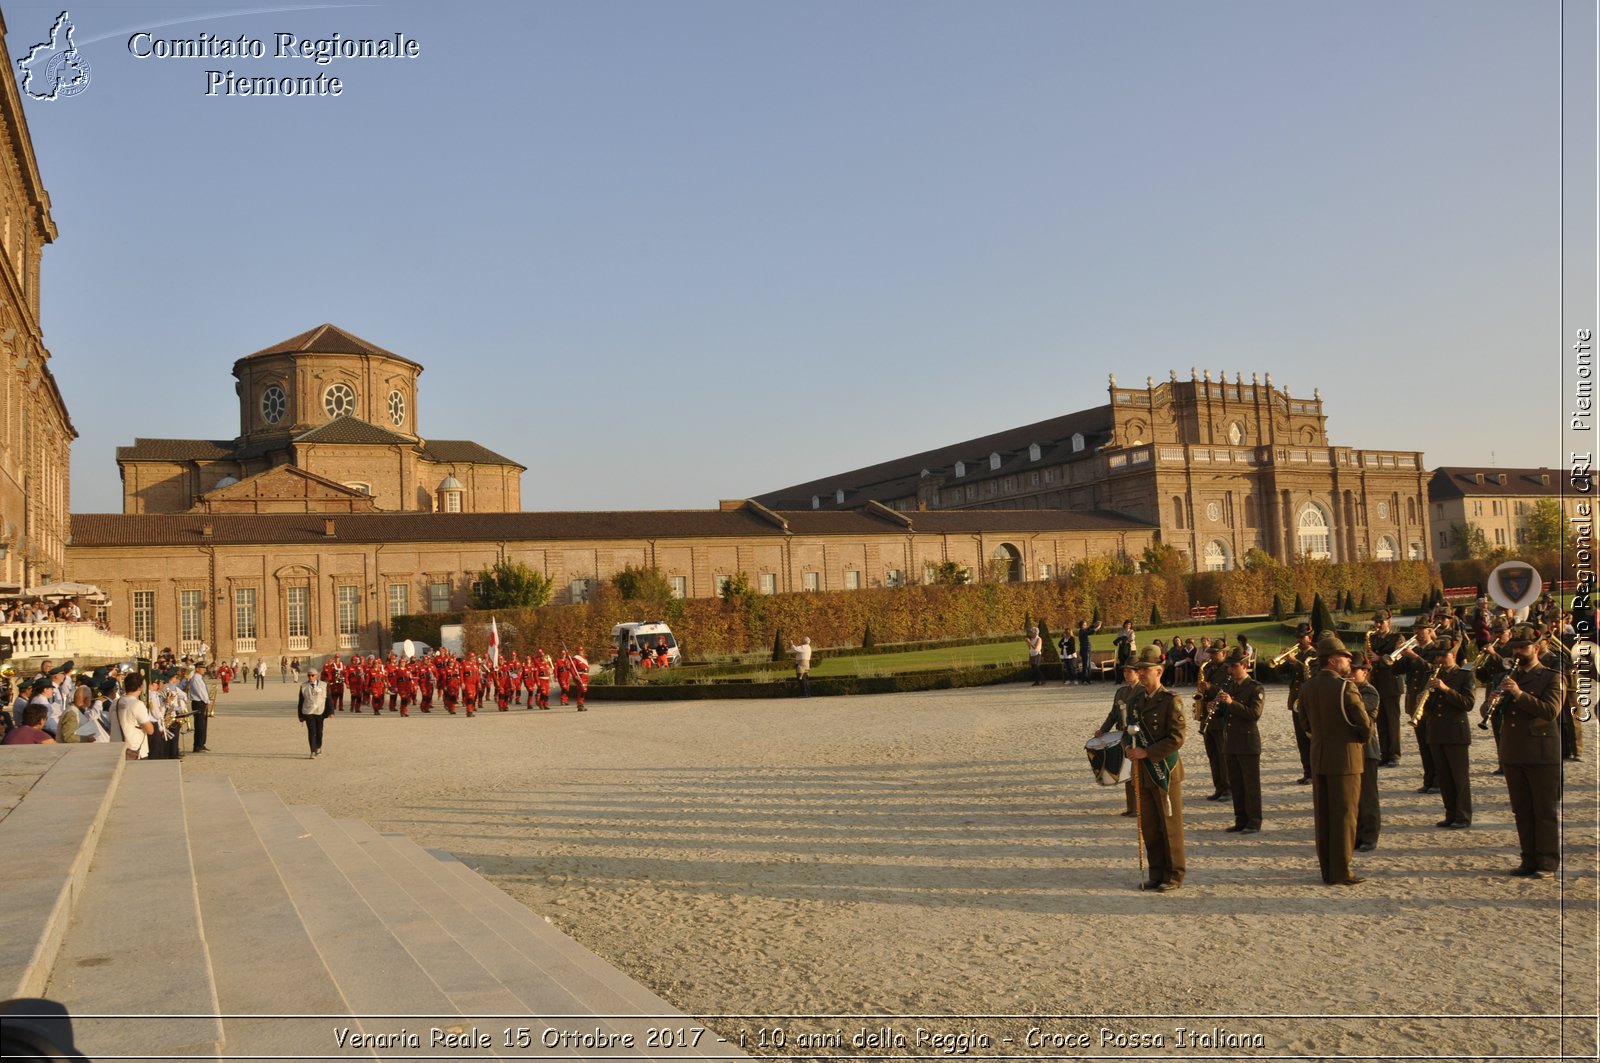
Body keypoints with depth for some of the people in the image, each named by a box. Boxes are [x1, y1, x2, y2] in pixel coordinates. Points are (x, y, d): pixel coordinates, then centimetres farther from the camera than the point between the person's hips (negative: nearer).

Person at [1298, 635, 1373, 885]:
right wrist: (1363, 738, 7)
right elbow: (1365, 725, -12)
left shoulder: (1307, 688, 5)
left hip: (1318, 759, 6)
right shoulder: (1345, 687, -15)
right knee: (1344, 815, 0)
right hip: (1344, 759, -6)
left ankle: (1327, 870, 15)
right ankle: (1341, 872, 2)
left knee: (1323, 815, 10)